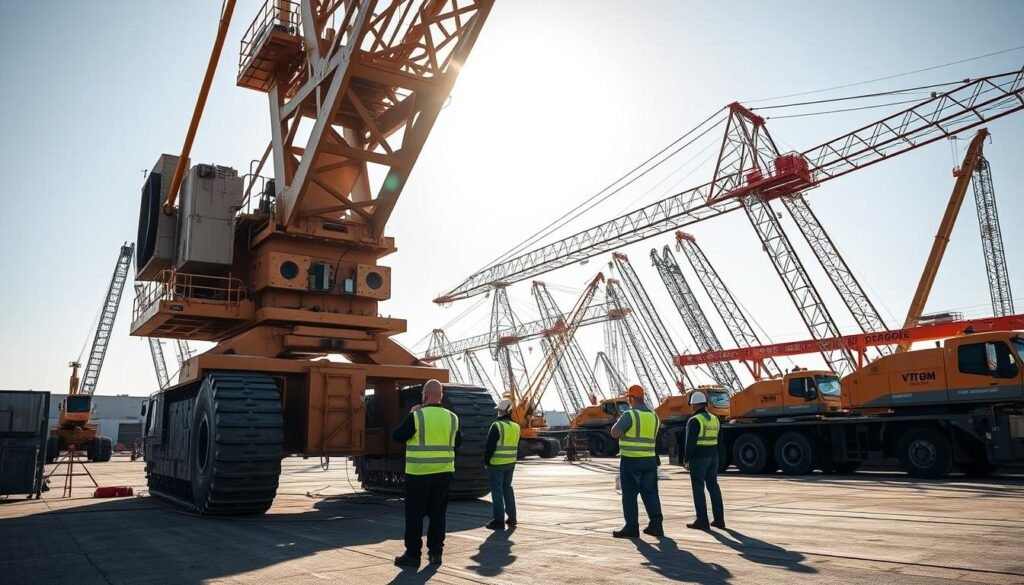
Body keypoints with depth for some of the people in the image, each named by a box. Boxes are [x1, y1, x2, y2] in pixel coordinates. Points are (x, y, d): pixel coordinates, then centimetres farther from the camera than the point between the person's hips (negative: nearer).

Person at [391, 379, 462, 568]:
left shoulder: (417, 416, -12)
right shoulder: (452, 417, 1)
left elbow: (397, 437, -3)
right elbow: (457, 442, 14)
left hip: (419, 473, -4)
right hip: (444, 473, 4)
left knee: (415, 515, 6)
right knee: (438, 513, 13)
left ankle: (413, 554, 9)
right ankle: (435, 552, 17)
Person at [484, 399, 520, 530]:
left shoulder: (497, 426, -15)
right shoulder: (516, 427, 6)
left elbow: (490, 446, -14)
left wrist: (486, 460, -5)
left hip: (496, 463, -7)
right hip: (510, 463, 7)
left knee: (497, 490, 0)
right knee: (508, 487, 18)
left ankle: (499, 520, 2)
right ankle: (512, 518, 22)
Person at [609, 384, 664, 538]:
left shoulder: (629, 414, -13)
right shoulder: (654, 416, 9)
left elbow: (615, 433, -18)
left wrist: (618, 422, 3)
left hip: (631, 460, -6)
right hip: (649, 460, 6)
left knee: (630, 494, 2)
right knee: (650, 493, 12)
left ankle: (632, 527, 3)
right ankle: (655, 524, 10)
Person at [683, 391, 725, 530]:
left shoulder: (694, 421, -13)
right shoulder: (715, 419, 10)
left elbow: (690, 442, -15)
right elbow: (718, 440, 16)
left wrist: (686, 459, -8)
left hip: (699, 457, -7)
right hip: (713, 456, 7)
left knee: (698, 488, -2)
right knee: (713, 486, 12)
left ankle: (702, 521, -1)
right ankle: (719, 520, 14)